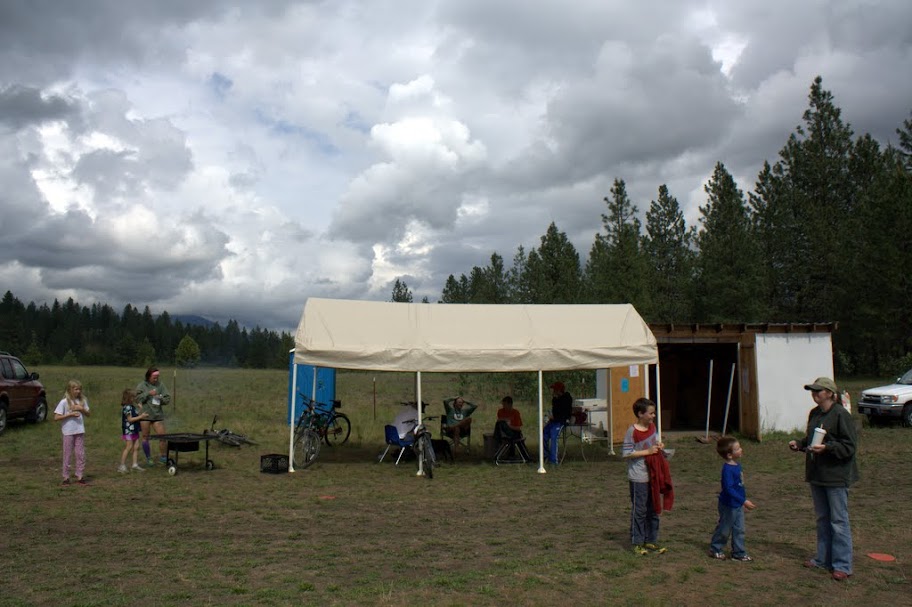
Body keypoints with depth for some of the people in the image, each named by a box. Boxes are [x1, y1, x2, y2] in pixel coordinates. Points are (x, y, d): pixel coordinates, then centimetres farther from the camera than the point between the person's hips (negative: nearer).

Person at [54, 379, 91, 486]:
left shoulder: (82, 400, 6)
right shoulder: (64, 402, -7)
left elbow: (88, 414, 10)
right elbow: (56, 417, -11)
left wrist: (82, 409, -8)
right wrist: (70, 414, -18)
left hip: (80, 431, 4)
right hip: (68, 432, -4)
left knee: (81, 454, 4)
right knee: (67, 455, 4)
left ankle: (80, 477, 11)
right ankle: (66, 477, 14)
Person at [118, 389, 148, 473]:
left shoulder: (132, 406, 13)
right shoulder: (127, 407, -15)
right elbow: (130, 419, -18)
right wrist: (141, 416, -18)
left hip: (134, 431, 9)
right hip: (128, 431, -9)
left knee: (136, 447, 7)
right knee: (128, 447, -5)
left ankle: (135, 464, 12)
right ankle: (122, 465, 1)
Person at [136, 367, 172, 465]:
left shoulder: (160, 385, 5)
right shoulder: (142, 385, 1)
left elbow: (168, 399, 4)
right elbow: (138, 398, -6)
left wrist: (161, 398, -16)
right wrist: (148, 393, -17)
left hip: (158, 415, 1)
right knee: (146, 437, 8)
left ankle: (163, 456, 10)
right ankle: (148, 458, 21)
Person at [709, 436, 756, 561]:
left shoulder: (737, 465, 1)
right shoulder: (728, 469, -27)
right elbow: (729, 489, -30)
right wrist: (744, 501, -30)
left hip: (738, 505, 8)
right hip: (729, 505, -8)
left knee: (739, 530, 14)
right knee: (724, 529, 9)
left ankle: (739, 553, 25)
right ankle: (715, 549, 27)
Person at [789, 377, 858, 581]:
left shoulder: (841, 415, -15)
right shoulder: (814, 413, 9)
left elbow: (850, 446, -17)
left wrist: (827, 447, -28)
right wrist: (799, 444, 3)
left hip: (836, 476, -8)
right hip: (817, 474, 8)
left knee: (838, 521, -1)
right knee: (822, 519, 17)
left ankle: (842, 565, 7)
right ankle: (823, 558, 27)